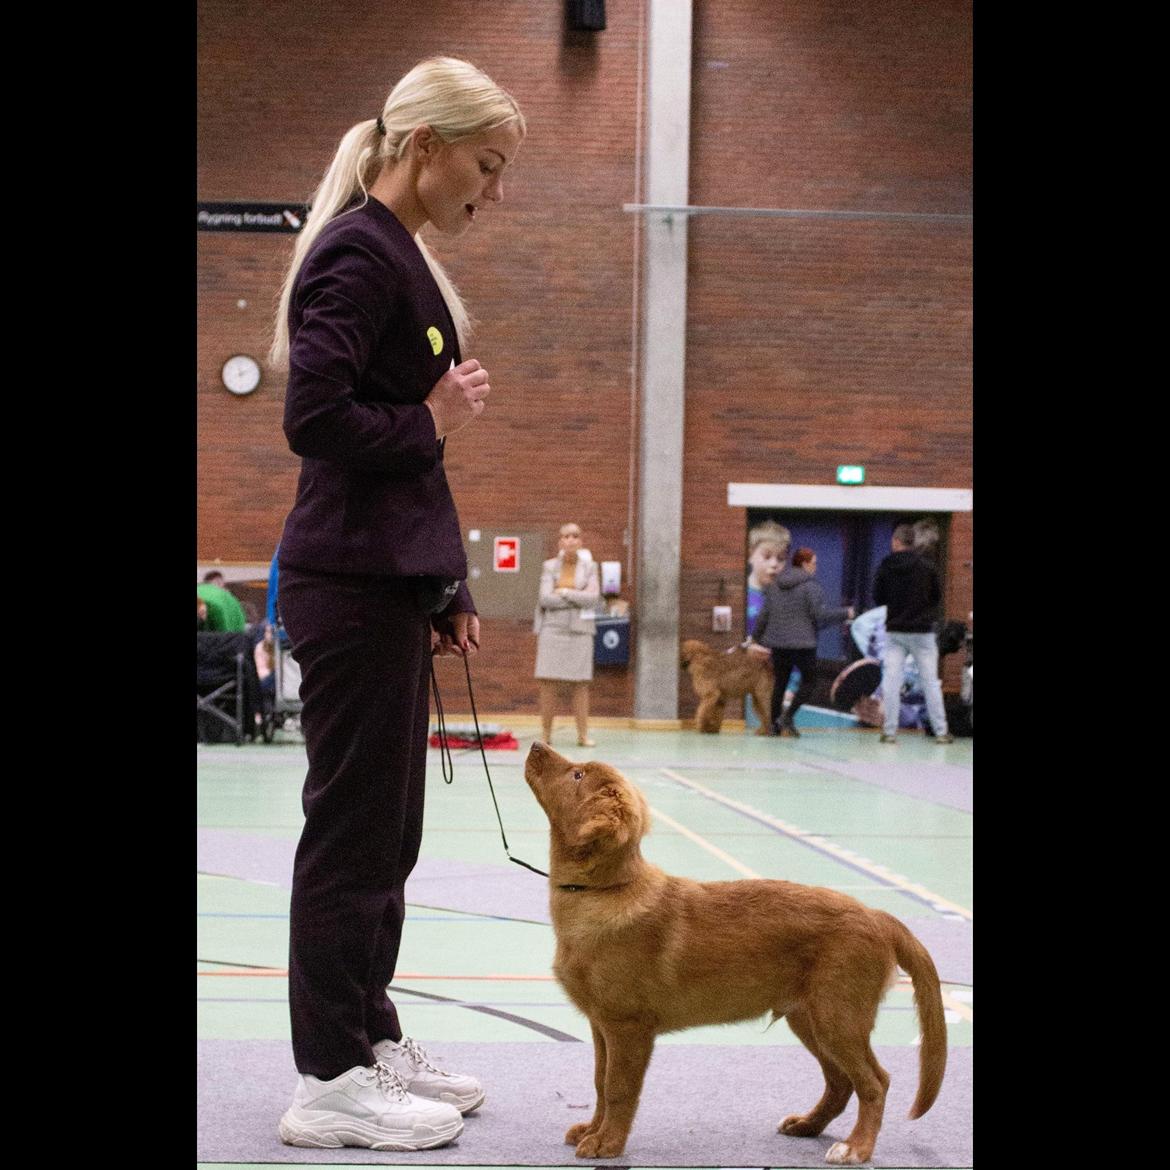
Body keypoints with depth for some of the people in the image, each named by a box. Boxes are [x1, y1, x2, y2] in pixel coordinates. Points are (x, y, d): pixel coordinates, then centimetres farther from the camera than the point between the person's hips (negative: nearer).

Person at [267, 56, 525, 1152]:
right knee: (352, 824, -4)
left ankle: (369, 1037, 26)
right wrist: (431, 424, -10)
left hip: (389, 581, 10)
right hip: (351, 582, -10)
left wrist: (446, 589, 19)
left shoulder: (397, 256, 18)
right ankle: (329, 1084, 5)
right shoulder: (359, 253, -13)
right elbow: (316, 416, -24)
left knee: (383, 826, 15)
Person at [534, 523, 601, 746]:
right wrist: (578, 598, -6)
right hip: (553, 628, 0)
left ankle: (583, 735, 3)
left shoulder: (589, 566, 8)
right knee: (548, 684, -3)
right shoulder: (549, 566, 6)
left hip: (580, 630, 1)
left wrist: (564, 592, -7)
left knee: (581, 684, 0)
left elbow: (593, 598, -5)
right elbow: (546, 598, -6)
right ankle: (546, 734, 3)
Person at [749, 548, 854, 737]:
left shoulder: (775, 585, 10)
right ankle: (788, 716, -8)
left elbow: (765, 613, 10)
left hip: (778, 642, 6)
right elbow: (820, 613, -14)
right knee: (808, 681, 6)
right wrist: (845, 613, -1)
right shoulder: (810, 586, -10)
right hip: (802, 643, -6)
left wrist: (757, 636, 19)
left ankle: (775, 724, 9)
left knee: (780, 682, 11)